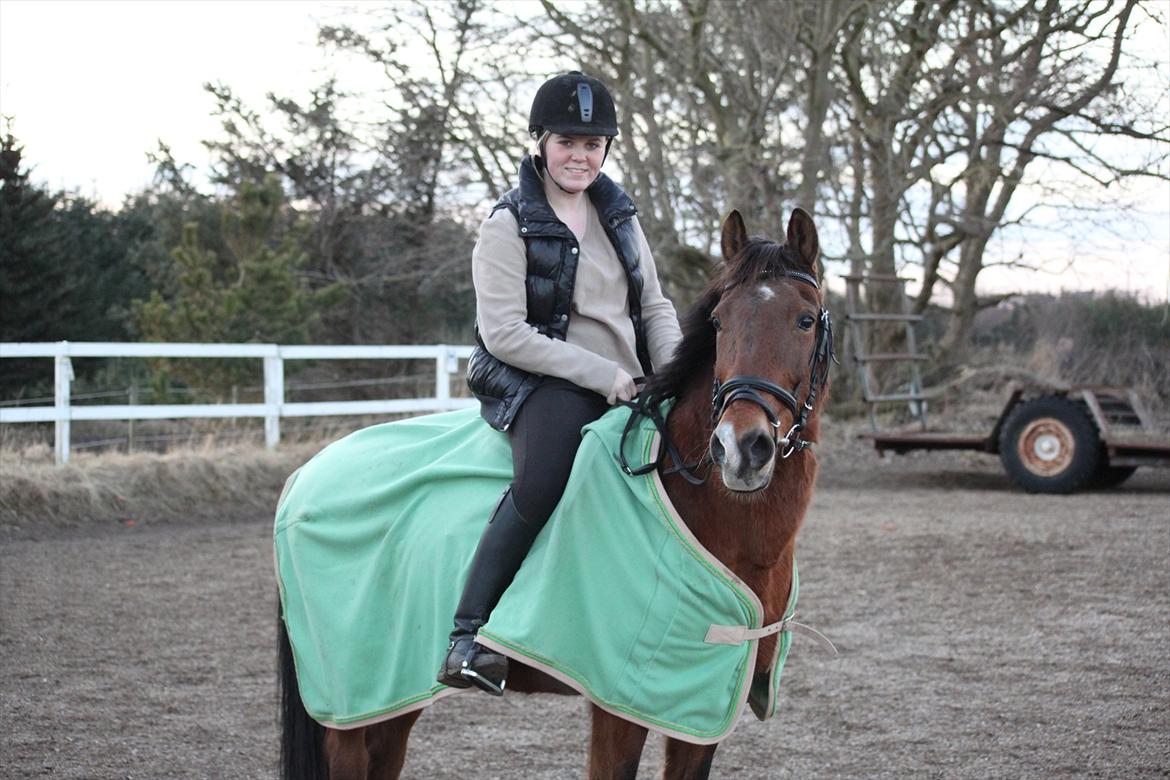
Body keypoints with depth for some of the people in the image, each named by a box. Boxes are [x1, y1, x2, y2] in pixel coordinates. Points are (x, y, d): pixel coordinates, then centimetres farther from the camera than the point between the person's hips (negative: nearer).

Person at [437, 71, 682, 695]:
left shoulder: (619, 215, 15)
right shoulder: (510, 224, -4)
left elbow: (655, 307, 19)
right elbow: (503, 333, -12)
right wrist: (602, 374, -16)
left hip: (627, 389, 7)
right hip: (544, 386, -7)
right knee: (541, 479, -36)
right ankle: (468, 636, -34)